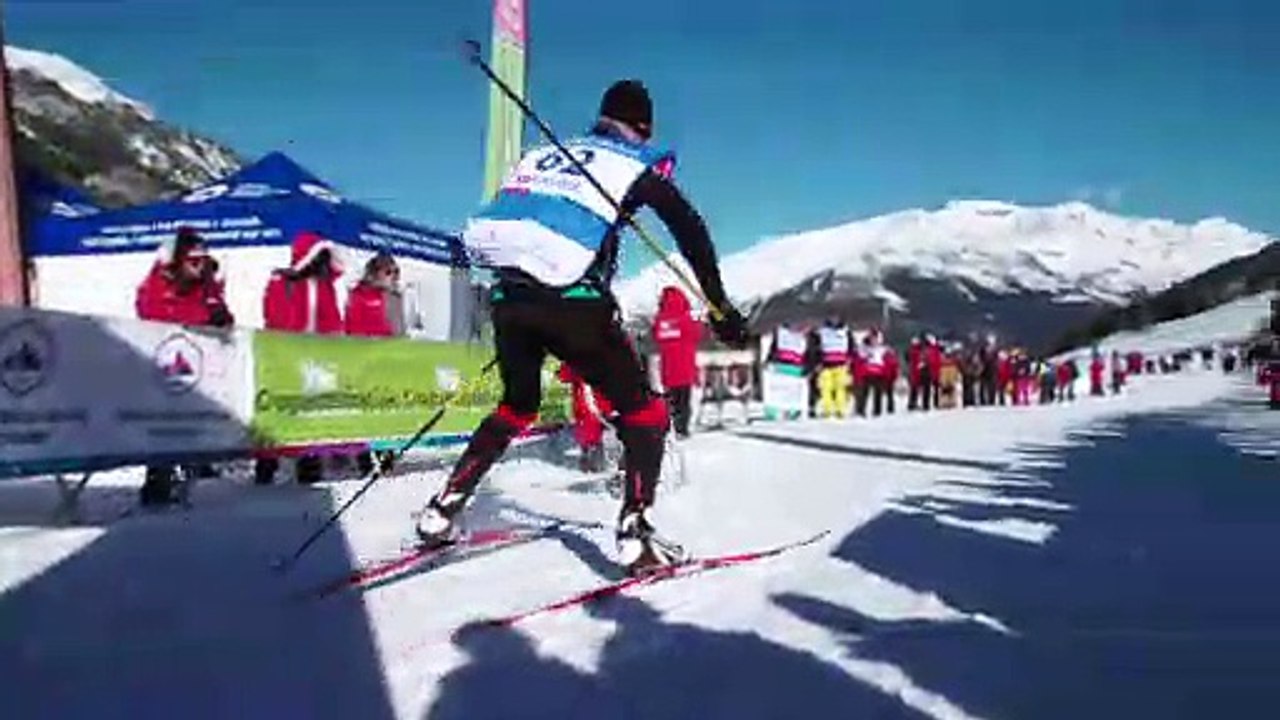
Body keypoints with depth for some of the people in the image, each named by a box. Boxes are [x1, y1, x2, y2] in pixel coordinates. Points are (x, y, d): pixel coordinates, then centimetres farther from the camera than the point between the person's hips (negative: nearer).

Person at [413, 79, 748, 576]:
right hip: (572, 302, -5)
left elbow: (506, 218, 26)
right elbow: (690, 231, 4)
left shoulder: (542, 154, 26)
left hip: (508, 296, 5)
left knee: (517, 406, 28)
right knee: (644, 410, 9)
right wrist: (721, 308, 7)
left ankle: (442, 509, 26)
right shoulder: (638, 166, 13)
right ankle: (634, 531, -6)